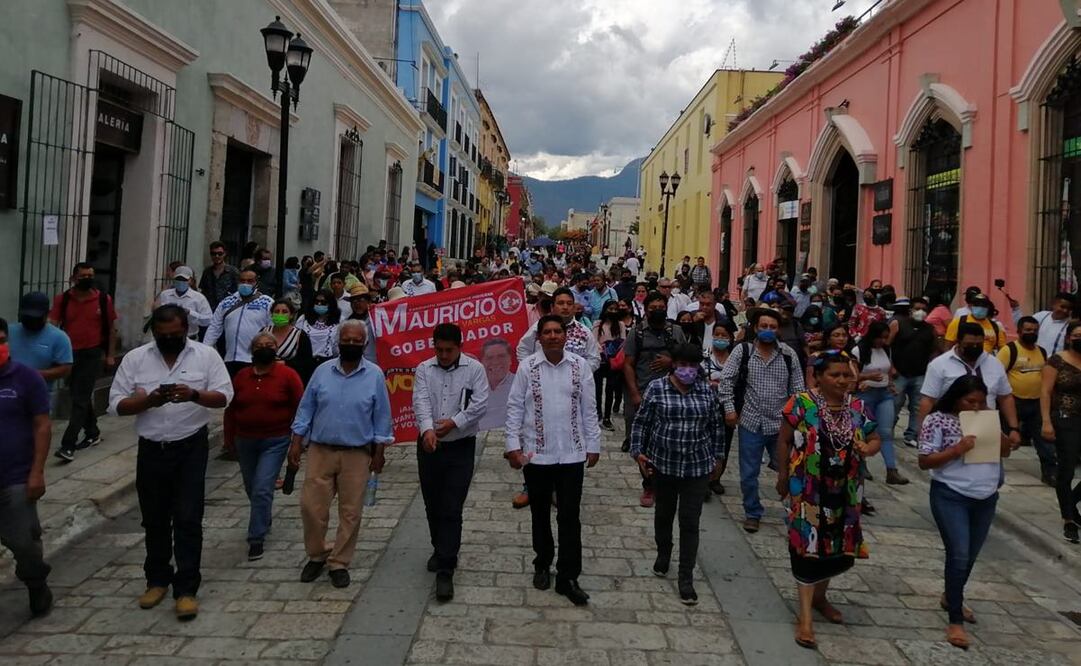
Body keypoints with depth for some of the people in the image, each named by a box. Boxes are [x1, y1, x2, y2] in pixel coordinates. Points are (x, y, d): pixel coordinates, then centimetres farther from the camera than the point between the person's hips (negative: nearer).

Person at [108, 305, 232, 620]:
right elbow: (117, 404, -2)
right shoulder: (134, 358, 0)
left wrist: (194, 395, -26)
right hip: (151, 449, 2)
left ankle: (186, 589, 6)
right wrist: (149, 400, -20)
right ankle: (157, 579, 32)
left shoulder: (206, 355, -4)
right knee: (155, 520, 14)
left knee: (188, 520, -1)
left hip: (191, 448, -2)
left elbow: (224, 396, -7)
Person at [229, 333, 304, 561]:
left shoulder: (288, 375, -7)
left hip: (275, 442, -5)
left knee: (262, 489, -12)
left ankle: (256, 539, -3)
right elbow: (231, 410, 11)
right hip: (245, 441, 5)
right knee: (252, 489, 19)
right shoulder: (241, 377, 4)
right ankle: (264, 521, 44)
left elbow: (300, 408, -5)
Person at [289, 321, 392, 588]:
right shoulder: (322, 371, 1)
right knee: (311, 506, 3)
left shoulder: (375, 375, -4)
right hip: (321, 451, 2)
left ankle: (339, 563, 20)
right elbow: (306, 408, 5)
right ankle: (317, 554, 25)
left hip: (357, 455, -1)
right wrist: (296, 443, 1)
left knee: (350, 512, 5)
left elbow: (381, 416, 0)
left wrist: (379, 452, -1)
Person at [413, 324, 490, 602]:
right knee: (432, 505, 15)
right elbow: (420, 401, -12)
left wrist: (454, 422, -20)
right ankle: (441, 550, 38)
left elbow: (480, 404, -9)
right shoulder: (424, 369, 2)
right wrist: (427, 429, -29)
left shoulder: (474, 369, -3)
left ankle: (445, 571, -5)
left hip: (461, 447, -3)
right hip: (429, 446, 3)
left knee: (451, 510, -7)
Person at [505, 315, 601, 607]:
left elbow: (589, 409, 3)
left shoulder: (580, 366, -2)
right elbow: (515, 407, -2)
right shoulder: (527, 367, -5)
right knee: (540, 514, 15)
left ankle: (567, 577, 12)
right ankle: (542, 564, 34)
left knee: (570, 516, 2)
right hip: (536, 453, 0)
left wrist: (593, 445, 4)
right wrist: (513, 446, -6)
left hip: (572, 453, 0)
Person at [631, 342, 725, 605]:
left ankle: (686, 578, 9)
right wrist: (637, 452, -7)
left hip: (697, 467, 0)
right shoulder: (656, 388, -6)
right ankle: (663, 554, 44)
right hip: (663, 464, 0)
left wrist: (717, 456, 10)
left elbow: (716, 426, 9)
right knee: (664, 514, 18)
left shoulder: (707, 391, -1)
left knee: (690, 521, 0)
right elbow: (641, 422, 0)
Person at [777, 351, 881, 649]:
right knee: (809, 544, -3)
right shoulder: (802, 403, -11)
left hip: (844, 491, 5)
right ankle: (805, 615, 4)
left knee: (838, 545, 14)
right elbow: (784, 440, -5)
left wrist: (868, 449, -11)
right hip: (808, 490, -5)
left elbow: (874, 438, 12)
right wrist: (783, 475, -2)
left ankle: (819, 596, 39)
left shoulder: (858, 407, 2)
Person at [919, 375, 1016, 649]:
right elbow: (925, 462, -13)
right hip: (951, 497, -6)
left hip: (986, 498, 6)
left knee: (970, 556, 16)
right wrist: (957, 449, -24)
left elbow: (1006, 451, 12)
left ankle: (950, 598, 39)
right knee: (959, 555, -10)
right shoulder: (937, 420, -11)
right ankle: (955, 621, -1)